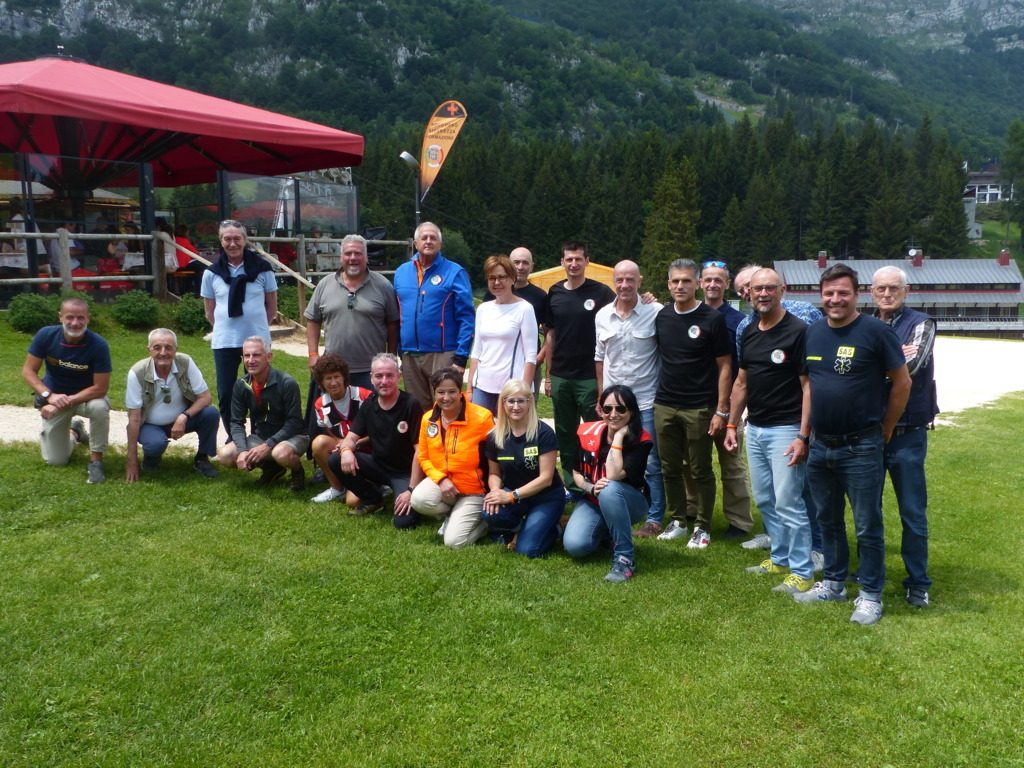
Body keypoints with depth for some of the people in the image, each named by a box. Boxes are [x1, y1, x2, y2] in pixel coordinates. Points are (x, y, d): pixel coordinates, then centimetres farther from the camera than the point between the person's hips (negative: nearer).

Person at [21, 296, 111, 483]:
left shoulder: (98, 345, -25)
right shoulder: (46, 335, -17)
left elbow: (100, 388, -23)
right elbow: (28, 371, -11)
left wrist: (65, 402, -30)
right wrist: (50, 396, -27)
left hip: (86, 397, -2)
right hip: (53, 397, 2)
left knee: (99, 407, -39)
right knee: (55, 460, 3)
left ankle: (96, 459, -17)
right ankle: (74, 431, 37)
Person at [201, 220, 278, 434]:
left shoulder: (262, 269, 0)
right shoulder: (212, 273, 3)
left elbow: (272, 306, 7)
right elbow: (209, 312, 11)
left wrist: (257, 326, 5)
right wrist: (225, 327, 3)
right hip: (224, 343, 1)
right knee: (225, 395, 5)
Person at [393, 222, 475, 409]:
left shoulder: (454, 272, -2)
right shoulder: (401, 272, 12)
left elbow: (466, 317, -6)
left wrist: (461, 357, -12)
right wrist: (397, 354, 9)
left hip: (443, 355, -4)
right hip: (409, 356, 4)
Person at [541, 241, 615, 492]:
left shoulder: (601, 292, -4)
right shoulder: (554, 293, 8)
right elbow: (550, 334, 12)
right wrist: (548, 375, 9)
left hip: (590, 376, -4)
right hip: (560, 377, 4)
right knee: (565, 434, 11)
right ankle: (571, 485, 22)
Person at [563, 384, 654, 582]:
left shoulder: (641, 440, -19)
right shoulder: (587, 432, -8)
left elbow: (613, 476, -32)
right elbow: (576, 472, 2)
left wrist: (619, 436, -27)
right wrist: (591, 488, -19)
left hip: (630, 504, -3)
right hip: (593, 502, 4)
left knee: (610, 489, -38)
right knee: (574, 545, -23)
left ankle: (625, 558, -27)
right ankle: (606, 534, 14)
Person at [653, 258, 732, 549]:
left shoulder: (712, 319, -8)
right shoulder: (662, 317, 6)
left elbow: (724, 366, -7)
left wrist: (721, 410, -11)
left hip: (699, 408, -4)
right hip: (664, 406, 5)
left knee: (701, 471, 5)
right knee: (670, 469, 12)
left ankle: (703, 527, 19)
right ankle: (678, 521, 27)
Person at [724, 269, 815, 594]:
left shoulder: (798, 331, -11)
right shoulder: (749, 332, 10)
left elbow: (808, 386, -14)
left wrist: (803, 436, -19)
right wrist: (732, 424, 14)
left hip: (785, 430, -7)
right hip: (754, 429, 7)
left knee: (788, 503, -5)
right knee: (765, 501, 14)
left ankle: (802, 572, 6)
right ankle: (780, 558, 28)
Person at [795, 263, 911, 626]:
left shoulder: (875, 331, -11)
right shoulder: (813, 333, 6)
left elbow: (902, 382, -5)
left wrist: (884, 430, 0)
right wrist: (805, 433, 12)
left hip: (861, 449, -6)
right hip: (820, 447, 6)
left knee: (867, 527, 4)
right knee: (828, 521, 18)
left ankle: (870, 595, 18)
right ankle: (834, 583, 34)